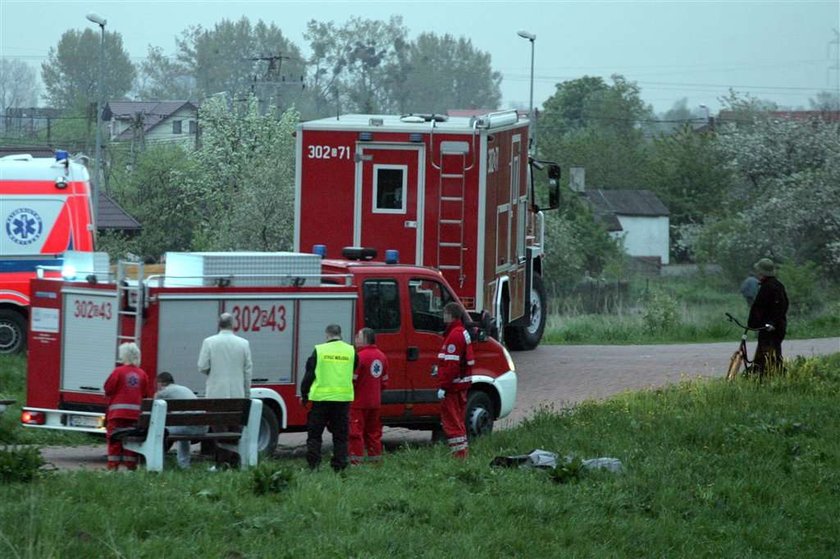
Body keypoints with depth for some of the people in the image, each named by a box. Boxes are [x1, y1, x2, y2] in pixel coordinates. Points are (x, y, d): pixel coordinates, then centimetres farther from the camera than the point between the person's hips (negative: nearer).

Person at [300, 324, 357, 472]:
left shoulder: (319, 350, -4)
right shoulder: (351, 351, 3)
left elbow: (309, 375, 0)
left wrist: (304, 395, 10)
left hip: (321, 398, -2)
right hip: (343, 397, 2)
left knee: (314, 433, 7)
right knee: (340, 435, 8)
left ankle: (313, 465, 1)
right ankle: (339, 466, 5)